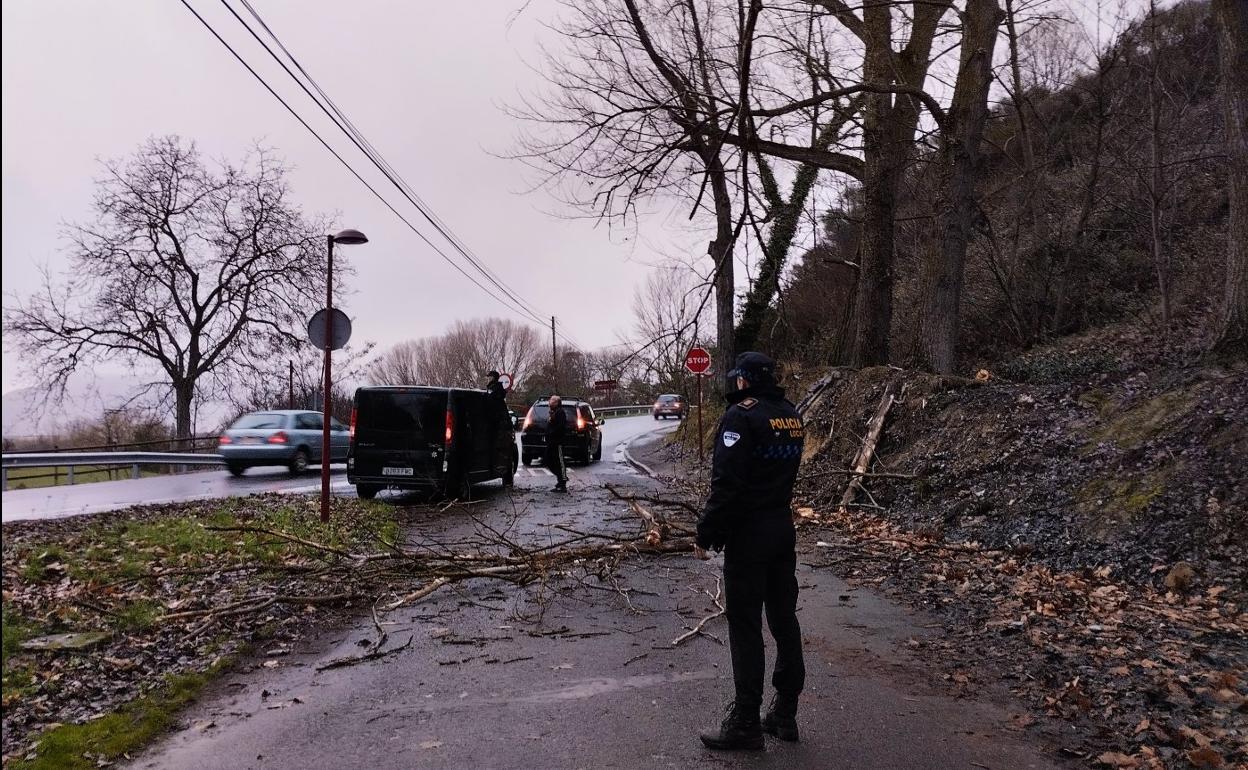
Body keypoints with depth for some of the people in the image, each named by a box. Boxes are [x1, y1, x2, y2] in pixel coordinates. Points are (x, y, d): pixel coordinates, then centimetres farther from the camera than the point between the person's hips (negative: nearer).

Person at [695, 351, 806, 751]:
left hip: (748, 534, -8)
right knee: (784, 618, 13)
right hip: (784, 529, 8)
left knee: (745, 626, -1)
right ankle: (785, 713, 22)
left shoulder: (741, 415, -15)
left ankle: (745, 723, 6)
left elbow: (726, 483, -20)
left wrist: (706, 534, -14)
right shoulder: (792, 416, 9)